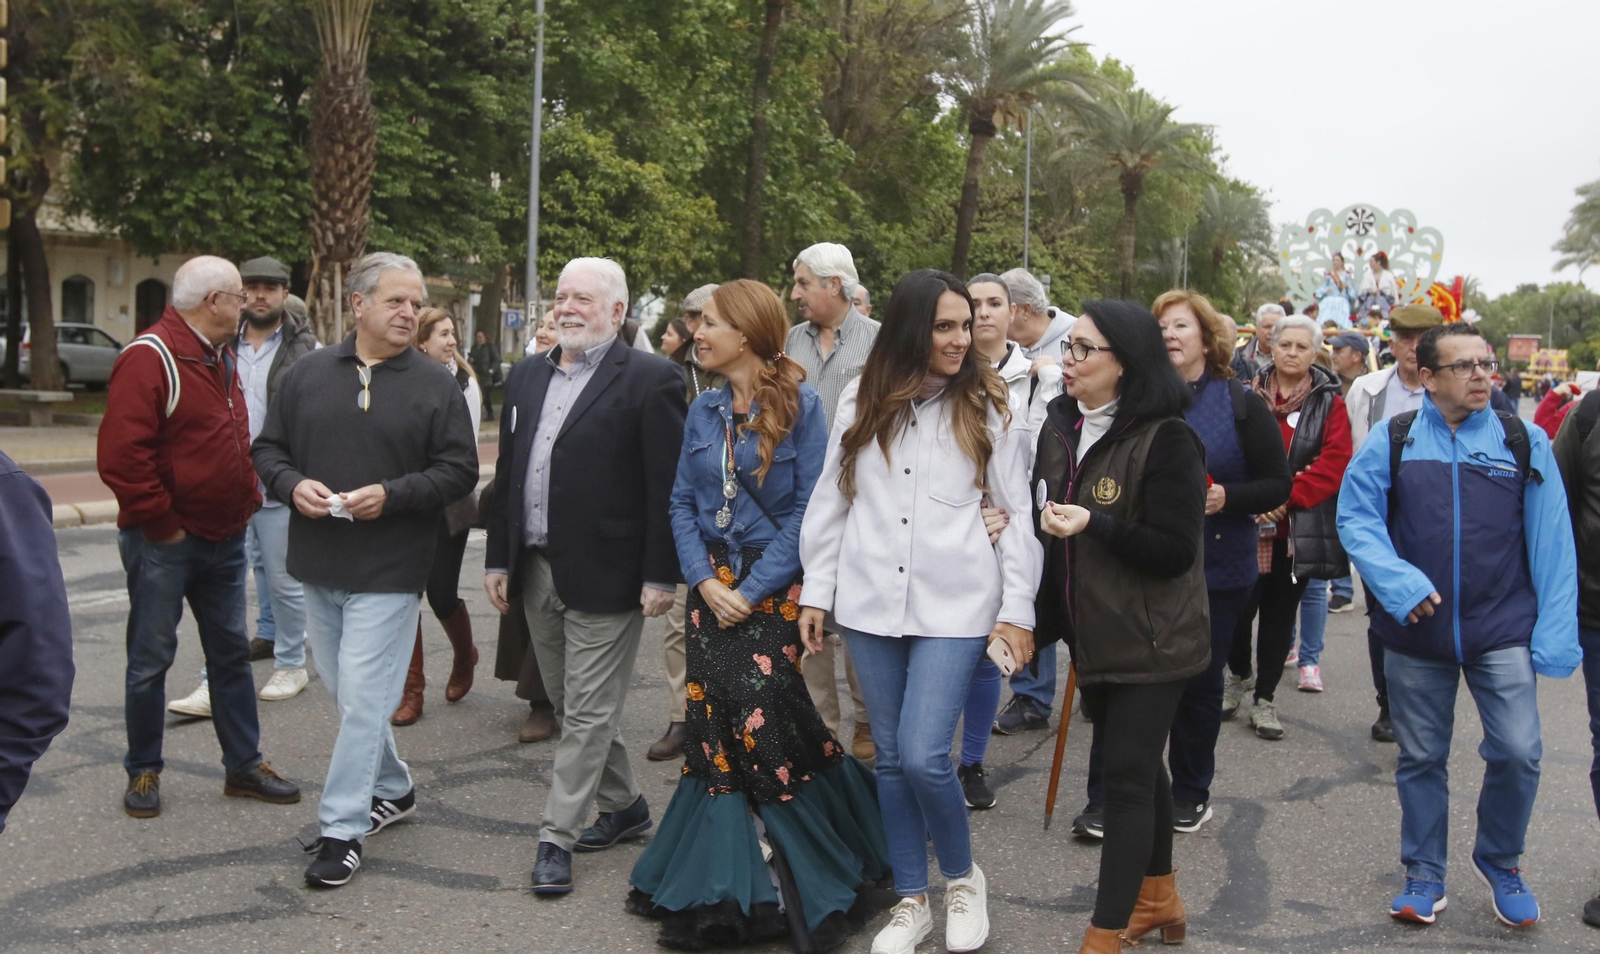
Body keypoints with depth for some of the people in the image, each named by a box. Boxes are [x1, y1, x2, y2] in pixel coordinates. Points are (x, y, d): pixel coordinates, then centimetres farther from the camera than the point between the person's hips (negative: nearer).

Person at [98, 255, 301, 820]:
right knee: (150, 661, 5)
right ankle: (144, 772, 19)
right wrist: (162, 523, -19)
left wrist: (246, 496, 10)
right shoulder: (150, 358, -16)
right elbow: (119, 455, -23)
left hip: (224, 537, 8)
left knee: (232, 653, 13)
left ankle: (244, 765, 22)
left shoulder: (222, 358, 12)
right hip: (164, 542, -8)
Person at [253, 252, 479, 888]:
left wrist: (392, 494, -17)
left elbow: (459, 470, -4)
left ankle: (342, 829, 4)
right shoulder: (308, 374, 6)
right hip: (319, 565, 4)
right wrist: (293, 485, -10)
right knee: (348, 695, 16)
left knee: (362, 699, -5)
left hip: (389, 570, -4)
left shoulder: (436, 386, -2)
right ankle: (391, 791, 34)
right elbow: (268, 449, 11)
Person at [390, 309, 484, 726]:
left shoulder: (464, 383, -2)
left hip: (447, 504, -1)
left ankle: (464, 657, 30)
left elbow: (468, 451, -3)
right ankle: (412, 686, 13)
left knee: (441, 595, -1)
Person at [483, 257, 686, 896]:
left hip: (603, 575, -7)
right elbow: (507, 474, 15)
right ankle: (624, 806, 33)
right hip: (536, 572, 7)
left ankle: (558, 837, 10)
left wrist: (660, 575, -15)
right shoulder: (527, 377, 12)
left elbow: (667, 486, -12)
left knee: (588, 713, 0)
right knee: (570, 706, 16)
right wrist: (498, 557, 12)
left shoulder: (649, 380, -9)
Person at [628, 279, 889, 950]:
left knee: (760, 716, -10)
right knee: (717, 726, 4)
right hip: (711, 587, 5)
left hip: (774, 589, -5)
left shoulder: (800, 405, -7)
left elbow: (809, 509, -10)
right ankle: (723, 892, 20)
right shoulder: (704, 411, 9)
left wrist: (752, 590, -14)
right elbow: (683, 503, 9)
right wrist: (704, 580, -7)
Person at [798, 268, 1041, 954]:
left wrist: (1018, 610, -4)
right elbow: (830, 501, 9)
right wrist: (816, 590, 7)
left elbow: (1016, 515, 0)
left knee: (924, 755, -11)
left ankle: (962, 878, 17)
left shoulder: (987, 408, 0)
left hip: (954, 606, -3)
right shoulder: (862, 402, 6)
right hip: (871, 602, 3)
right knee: (891, 757, 10)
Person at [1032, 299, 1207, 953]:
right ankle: (1158, 900, 36)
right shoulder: (1061, 427, 5)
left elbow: (1174, 551, -20)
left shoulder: (1166, 440, -18)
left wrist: (1092, 524, -29)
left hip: (1149, 640, -7)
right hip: (1092, 632, 7)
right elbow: (1048, 517, 17)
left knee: (1128, 776, -2)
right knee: (1138, 764, 19)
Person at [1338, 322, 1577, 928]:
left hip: (1503, 629, 0)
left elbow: (1551, 542, 0)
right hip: (1416, 630, 0)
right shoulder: (1392, 441, -1)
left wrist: (1555, 631, -6)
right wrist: (1398, 582, -20)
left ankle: (1499, 861, 19)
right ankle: (1424, 876, 28)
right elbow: (1356, 516, -5)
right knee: (1421, 758, 10)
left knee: (1517, 751, -8)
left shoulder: (1524, 443, 1)